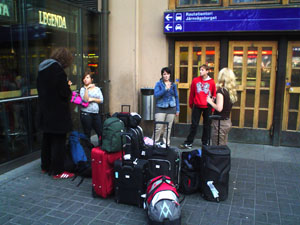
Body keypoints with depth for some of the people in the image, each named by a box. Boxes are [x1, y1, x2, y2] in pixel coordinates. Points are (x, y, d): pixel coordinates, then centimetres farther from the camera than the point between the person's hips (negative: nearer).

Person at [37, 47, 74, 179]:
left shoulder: (42, 69, 9)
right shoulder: (57, 69, -18)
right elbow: (65, 93, -21)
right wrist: (68, 86, 1)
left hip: (45, 112, 9)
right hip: (57, 113, -9)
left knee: (47, 139, 19)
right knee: (58, 141, -1)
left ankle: (45, 166, 31)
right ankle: (57, 171, 6)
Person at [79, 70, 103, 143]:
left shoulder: (97, 89, 12)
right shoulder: (82, 89, 3)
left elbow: (101, 100, 5)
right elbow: (85, 99, -14)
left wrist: (92, 99, -7)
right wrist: (87, 88, -14)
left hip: (96, 113, 3)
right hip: (86, 113, -3)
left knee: (100, 132, 2)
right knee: (87, 134, 1)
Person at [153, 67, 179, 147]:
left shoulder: (173, 85, 8)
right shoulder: (159, 84, -1)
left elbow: (176, 97, 12)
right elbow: (156, 95, -13)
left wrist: (177, 109, 8)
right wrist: (165, 89, -22)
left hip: (171, 108, 3)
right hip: (160, 108, -3)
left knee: (168, 127, 7)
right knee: (158, 127, -7)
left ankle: (165, 143, 18)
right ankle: (154, 142, 10)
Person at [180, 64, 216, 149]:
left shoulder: (212, 82, -4)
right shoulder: (195, 80, -2)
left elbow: (214, 95, 2)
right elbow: (191, 93, 5)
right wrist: (191, 104, 9)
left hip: (207, 107, 0)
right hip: (197, 106, 0)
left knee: (206, 125, 11)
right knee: (194, 124, 3)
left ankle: (205, 142, 24)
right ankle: (189, 143, 9)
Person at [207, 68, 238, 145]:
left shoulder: (221, 91, -17)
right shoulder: (232, 91, 6)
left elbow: (219, 108, -23)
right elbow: (226, 105, 9)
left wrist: (210, 102, -9)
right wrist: (215, 101, 11)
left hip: (220, 122, -8)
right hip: (227, 121, 8)